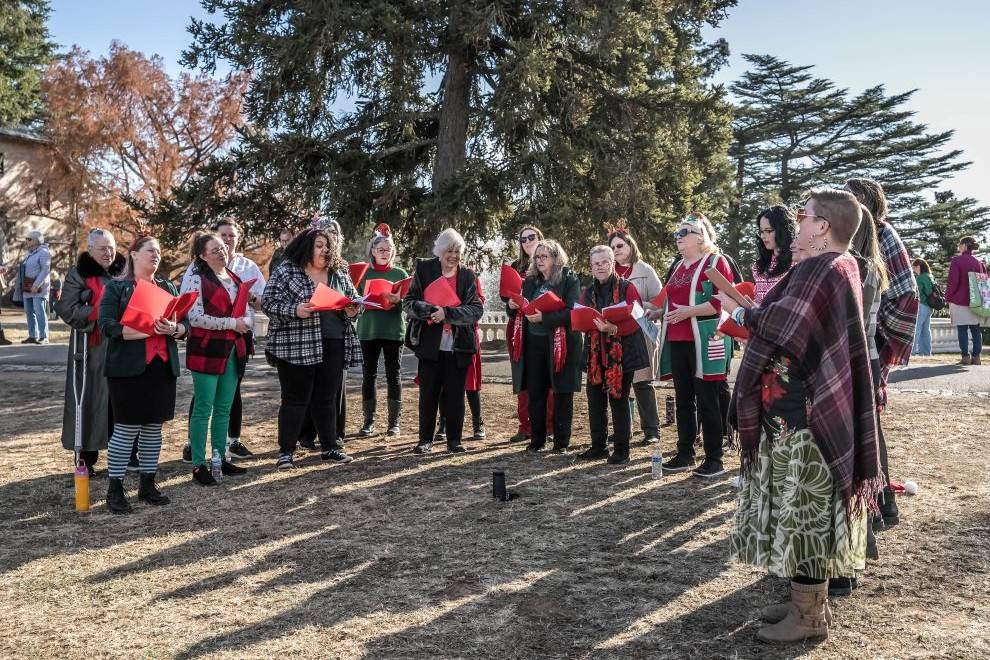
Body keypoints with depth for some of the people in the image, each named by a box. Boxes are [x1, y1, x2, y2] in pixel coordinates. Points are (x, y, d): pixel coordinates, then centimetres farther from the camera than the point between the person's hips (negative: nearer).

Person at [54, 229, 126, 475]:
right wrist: (98, 311, -22)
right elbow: (68, 311, -11)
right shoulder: (78, 275, -3)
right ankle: (86, 456, 7)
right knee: (88, 398, -2)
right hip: (90, 350, -4)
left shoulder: (122, 273, 11)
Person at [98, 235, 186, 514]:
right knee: (126, 429, -3)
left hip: (163, 366, 5)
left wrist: (174, 329, -13)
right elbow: (107, 325, -12)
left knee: (154, 427, 10)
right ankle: (114, 489, 9)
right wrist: (146, 330, -22)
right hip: (128, 367, -5)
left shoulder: (168, 287, 15)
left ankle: (148, 484, 21)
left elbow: (186, 324, 10)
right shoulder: (116, 287, 1)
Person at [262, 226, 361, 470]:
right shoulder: (285, 271, -2)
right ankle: (286, 451, 12)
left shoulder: (339, 273, 12)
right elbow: (268, 303, -7)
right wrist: (295, 311, -22)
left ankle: (330, 447, 22)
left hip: (333, 344, 5)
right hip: (296, 346, -5)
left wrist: (352, 310, -2)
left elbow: (353, 300, 20)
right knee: (296, 399, 1)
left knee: (327, 398, 12)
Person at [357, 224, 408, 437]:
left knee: (393, 375, 2)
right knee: (369, 375, 4)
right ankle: (369, 421, 13)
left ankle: (394, 422, 9)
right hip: (368, 330, 1)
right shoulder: (364, 273, 8)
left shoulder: (400, 273, 5)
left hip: (393, 330, -1)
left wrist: (399, 300, -17)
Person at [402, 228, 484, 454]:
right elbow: (408, 302, -3)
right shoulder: (424, 269, 2)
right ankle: (425, 439, 16)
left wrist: (447, 313, -19)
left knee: (455, 393, 6)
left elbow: (476, 309, -6)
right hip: (430, 343, -1)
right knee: (428, 393, 5)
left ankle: (454, 439, 17)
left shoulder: (468, 276, 4)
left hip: (458, 344, 1)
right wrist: (431, 310, -21)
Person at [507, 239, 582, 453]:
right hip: (533, 342, 5)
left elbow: (572, 312, -15)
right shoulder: (530, 281, 12)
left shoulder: (569, 280, -4)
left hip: (561, 343, -5)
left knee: (562, 393, 3)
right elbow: (522, 311, 19)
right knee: (535, 393, 7)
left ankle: (561, 441, 12)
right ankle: (537, 438, 18)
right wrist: (514, 306, -4)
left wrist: (544, 318, -25)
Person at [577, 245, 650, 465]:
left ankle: (622, 450, 11)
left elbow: (635, 320, -13)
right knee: (595, 399, 7)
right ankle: (598, 446, 21)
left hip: (622, 353, -5)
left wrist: (613, 328, -28)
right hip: (596, 354, 5)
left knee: (619, 399, 1)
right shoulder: (588, 292, 11)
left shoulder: (627, 288, -5)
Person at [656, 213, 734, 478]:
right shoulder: (678, 267, 19)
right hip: (677, 342, 8)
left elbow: (722, 302, -16)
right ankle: (685, 455, 21)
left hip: (704, 342, -7)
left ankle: (714, 460, 8)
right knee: (683, 400, 12)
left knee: (707, 402, -1)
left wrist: (688, 311, -22)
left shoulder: (716, 262, -5)